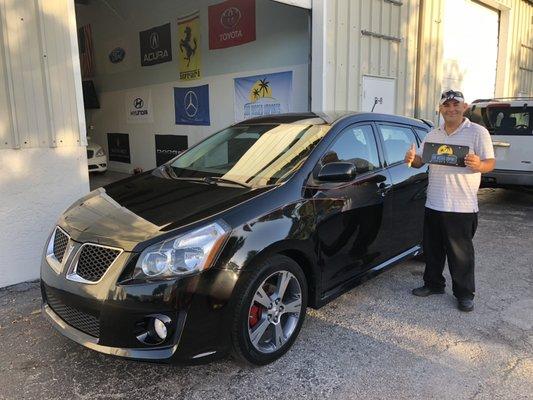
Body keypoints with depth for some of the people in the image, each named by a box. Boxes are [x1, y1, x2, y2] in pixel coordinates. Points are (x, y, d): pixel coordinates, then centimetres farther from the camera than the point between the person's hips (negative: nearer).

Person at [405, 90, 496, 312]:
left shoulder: (478, 132, -3)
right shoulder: (433, 135, 13)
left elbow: (490, 163, -6)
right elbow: (419, 161, 15)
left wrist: (478, 165, -29)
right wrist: (411, 159, -8)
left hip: (462, 206, -5)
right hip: (433, 204, 5)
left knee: (461, 253, 3)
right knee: (432, 249, 15)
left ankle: (465, 294, 18)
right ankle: (433, 284, 33)